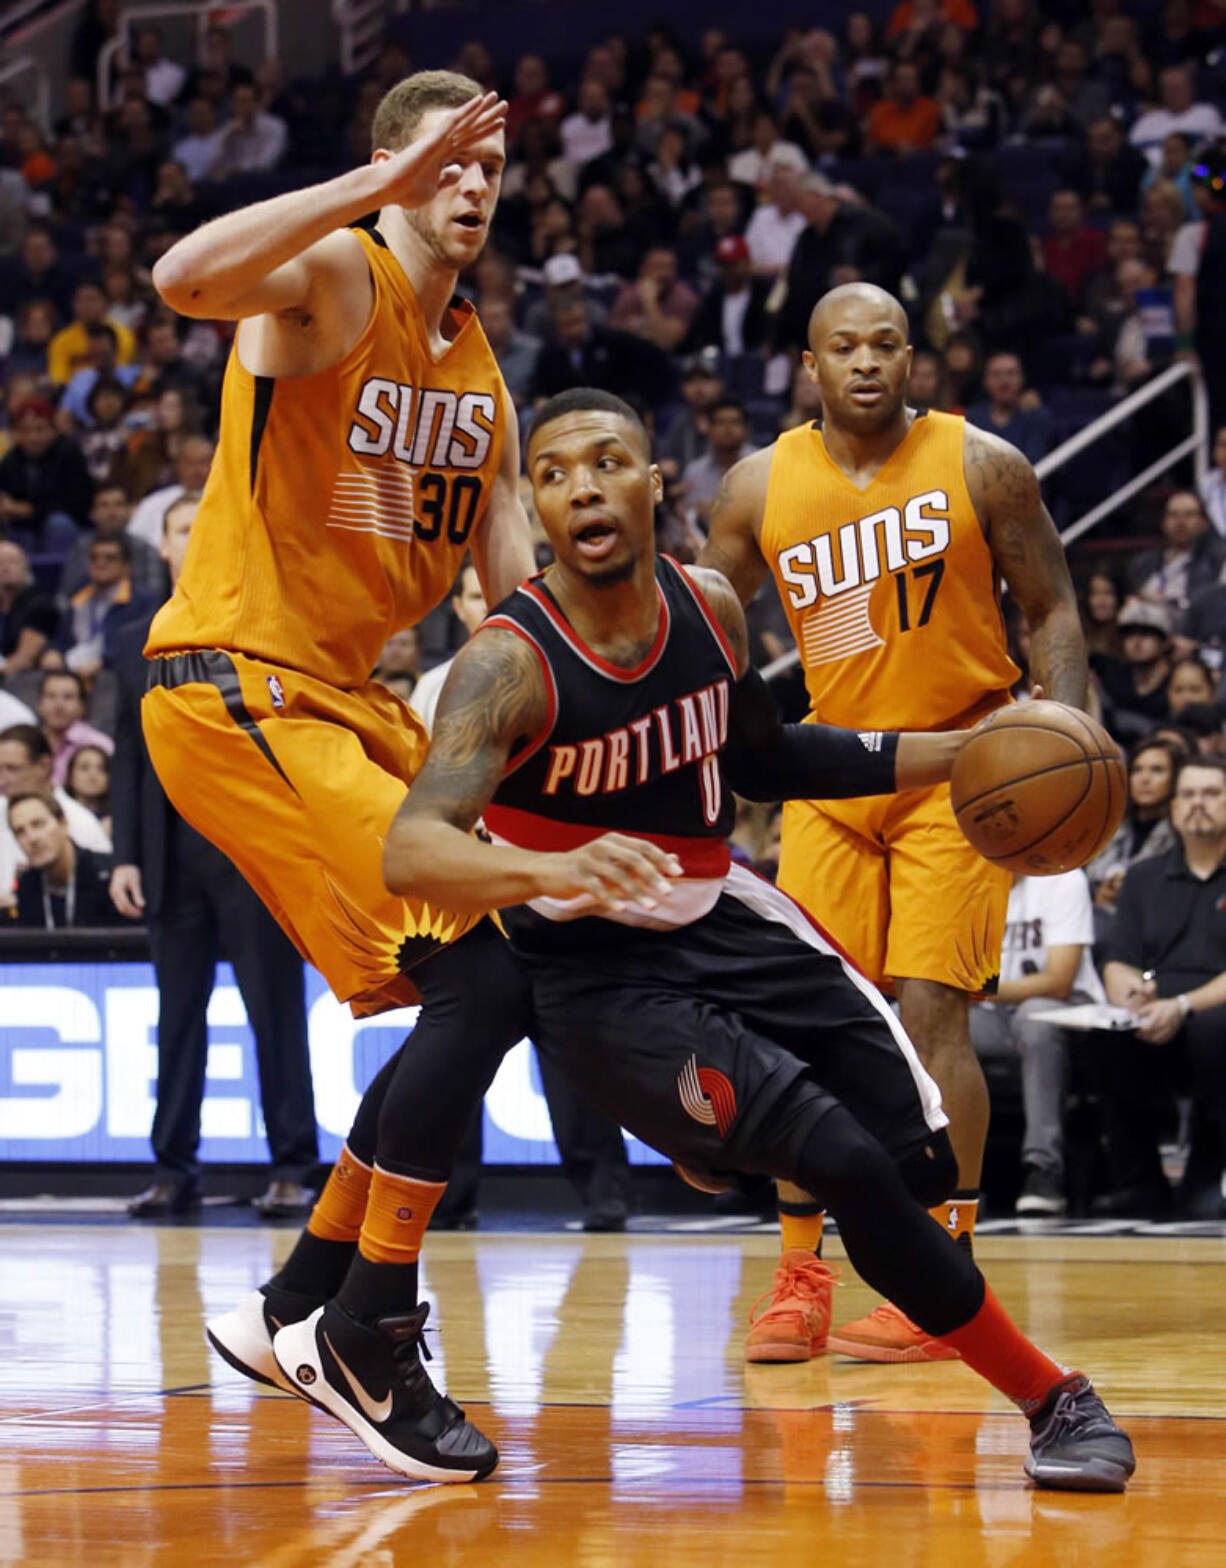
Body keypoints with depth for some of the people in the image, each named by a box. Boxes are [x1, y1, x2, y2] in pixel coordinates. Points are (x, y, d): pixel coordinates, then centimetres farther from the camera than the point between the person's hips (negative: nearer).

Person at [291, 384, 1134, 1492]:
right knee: (853, 1170, -16)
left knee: (921, 1160, 2)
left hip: (722, 915, 7)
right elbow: (410, 852, -36)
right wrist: (551, 869, -55)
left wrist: (955, 756, 10)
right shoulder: (511, 662, -22)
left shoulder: (710, 609, -3)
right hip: (599, 972, -6)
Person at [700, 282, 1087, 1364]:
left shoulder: (981, 467, -9)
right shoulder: (763, 487, -2)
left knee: (931, 1013, -12)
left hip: (960, 768, -4)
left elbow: (1052, 607, -3)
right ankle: (799, 1279, 10)